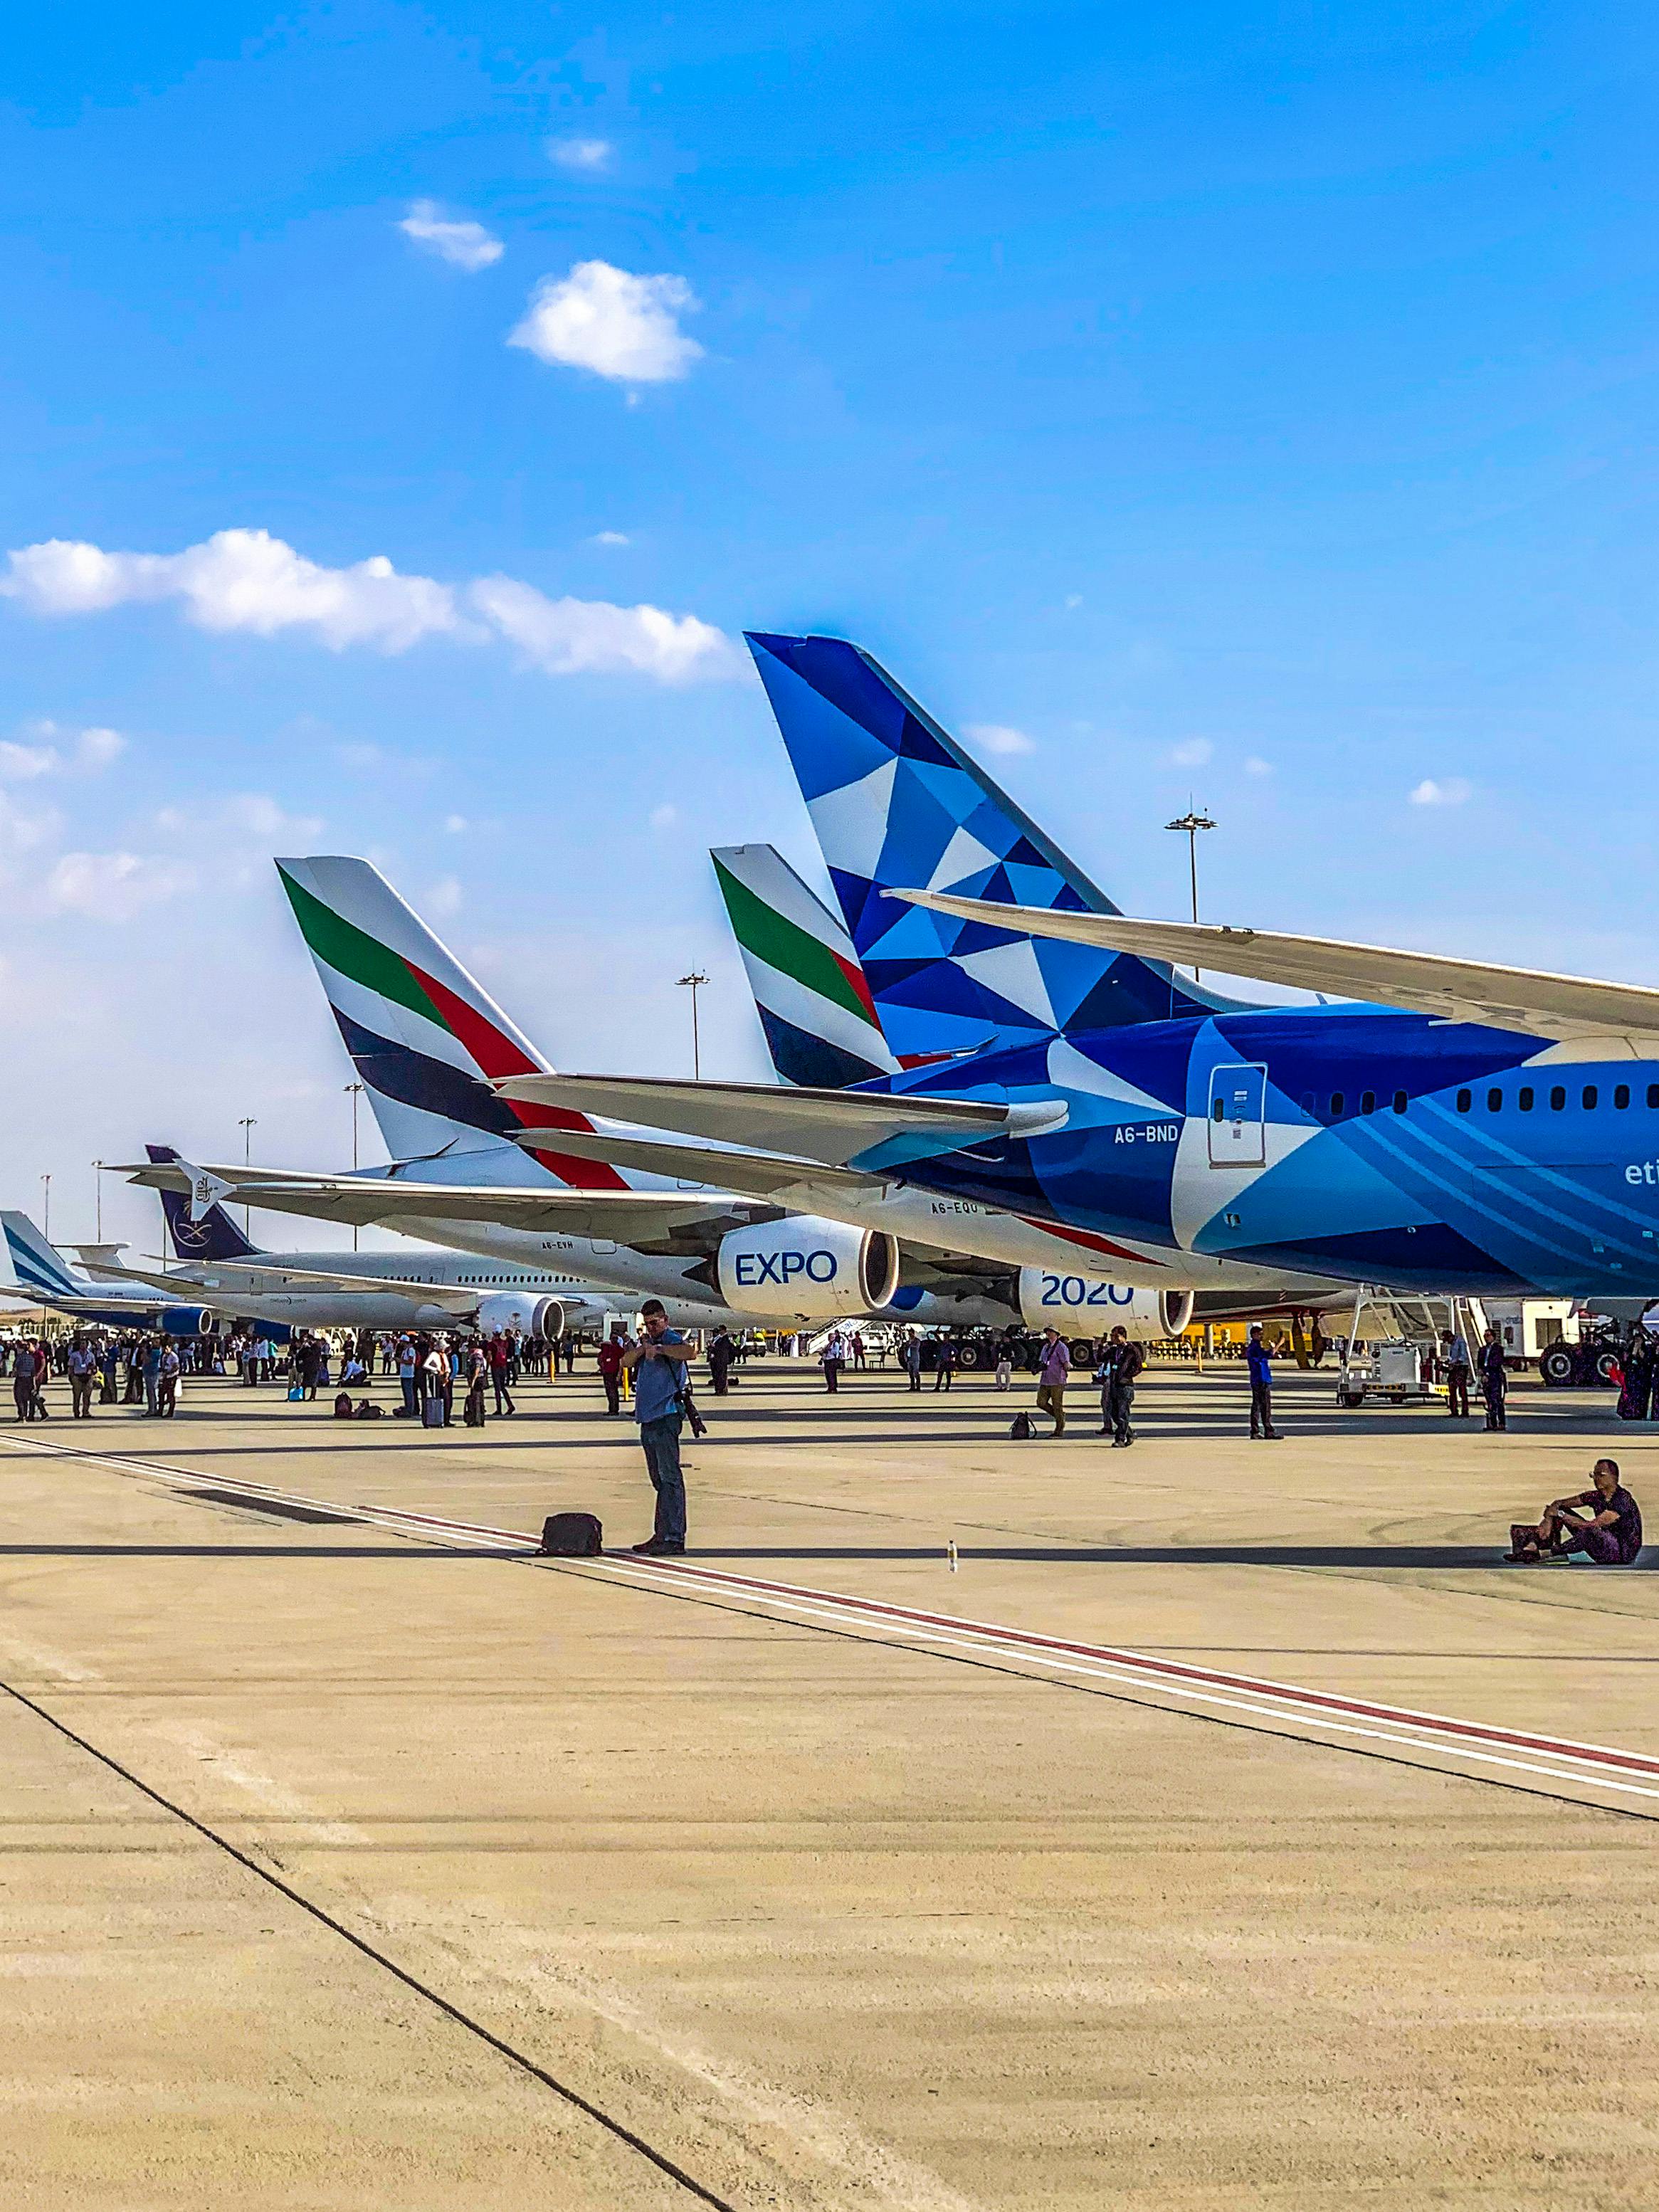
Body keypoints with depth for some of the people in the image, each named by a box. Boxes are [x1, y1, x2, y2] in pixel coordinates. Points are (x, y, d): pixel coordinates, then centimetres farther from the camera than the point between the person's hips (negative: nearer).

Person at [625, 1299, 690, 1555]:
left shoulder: (671, 1339, -5)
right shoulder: (646, 1340, 20)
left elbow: (688, 1352, -26)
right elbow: (627, 1361, 8)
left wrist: (659, 1349, -33)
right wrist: (641, 1349, -10)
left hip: (666, 1416, -9)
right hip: (648, 1418, 9)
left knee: (669, 1477, -11)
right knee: (659, 1480, 12)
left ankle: (674, 1537, -14)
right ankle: (662, 1534, 16)